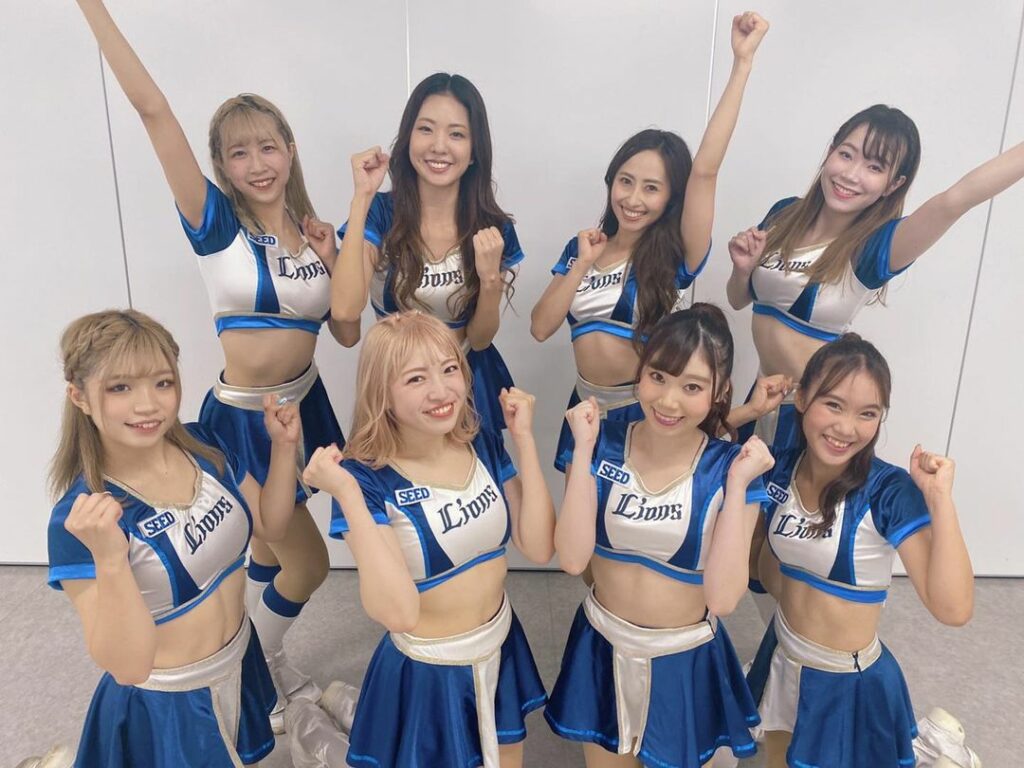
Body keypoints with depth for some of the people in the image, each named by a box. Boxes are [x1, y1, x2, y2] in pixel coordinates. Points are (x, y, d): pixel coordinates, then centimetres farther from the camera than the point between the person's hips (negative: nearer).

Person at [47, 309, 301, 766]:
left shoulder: (205, 446, -12)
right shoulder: (79, 519, -27)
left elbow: (270, 526, 2)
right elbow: (127, 666, -29)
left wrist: (283, 447, -12)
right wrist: (109, 559, -43)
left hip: (240, 665, 6)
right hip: (164, 706, -5)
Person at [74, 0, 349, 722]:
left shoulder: (316, 231, 1)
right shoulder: (218, 222, -11)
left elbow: (347, 334, 2)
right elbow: (153, 110, -21)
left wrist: (336, 263, -11)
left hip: (304, 403, 4)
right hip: (244, 418, -4)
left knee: (270, 554, 21)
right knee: (309, 564, 6)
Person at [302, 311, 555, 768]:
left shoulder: (483, 445, -9)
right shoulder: (369, 477, -23)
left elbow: (538, 548, -13)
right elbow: (398, 613, -30)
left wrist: (524, 440, -16)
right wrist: (348, 496, -35)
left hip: (501, 651, 5)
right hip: (427, 673, -5)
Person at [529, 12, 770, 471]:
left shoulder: (675, 256, -11)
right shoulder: (581, 248, 1)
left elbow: (705, 170, -25)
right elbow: (540, 328, -5)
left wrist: (742, 61, -27)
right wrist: (582, 264, -14)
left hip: (646, 411, -4)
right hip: (586, 407, 4)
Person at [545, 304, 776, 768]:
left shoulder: (729, 467, -16)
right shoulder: (605, 445, -13)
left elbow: (723, 598, -21)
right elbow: (572, 558, -21)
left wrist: (738, 485, -27)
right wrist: (583, 449, -25)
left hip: (686, 662, -1)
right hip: (602, 649, 1)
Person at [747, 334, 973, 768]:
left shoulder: (890, 492, -23)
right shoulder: (781, 469, -10)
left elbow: (953, 609, -32)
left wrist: (939, 499, -36)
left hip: (848, 685, -4)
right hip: (781, 661, 5)